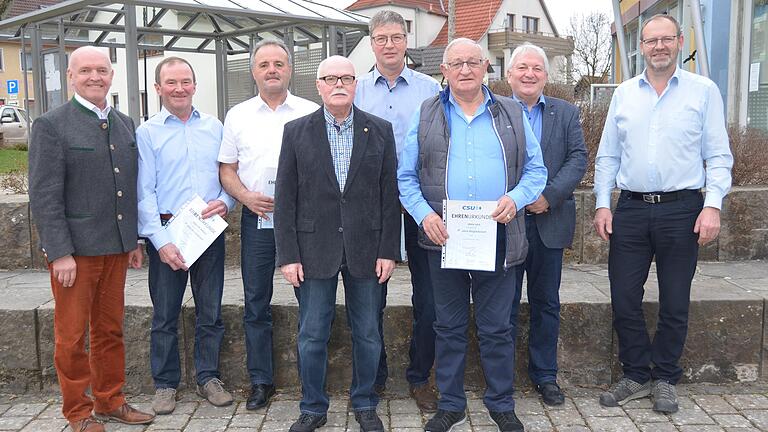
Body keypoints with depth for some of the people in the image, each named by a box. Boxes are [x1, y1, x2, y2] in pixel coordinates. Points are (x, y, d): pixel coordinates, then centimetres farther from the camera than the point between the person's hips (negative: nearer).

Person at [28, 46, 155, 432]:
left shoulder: (125, 124, 11)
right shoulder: (51, 125, -7)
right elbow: (43, 196, -11)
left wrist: (135, 239, 13)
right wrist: (60, 253, -15)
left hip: (116, 248, 6)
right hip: (75, 250, -5)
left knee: (110, 330, 15)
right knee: (71, 336, 6)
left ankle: (110, 401, 29)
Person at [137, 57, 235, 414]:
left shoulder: (214, 127, 8)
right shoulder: (146, 133, -1)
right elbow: (144, 193, -6)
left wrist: (225, 202, -9)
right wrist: (161, 241, -14)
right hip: (165, 233, -2)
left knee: (210, 311, 10)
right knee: (165, 314, 7)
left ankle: (208, 377, 24)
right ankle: (165, 384, 21)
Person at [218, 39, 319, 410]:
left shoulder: (311, 113, 4)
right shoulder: (238, 115, 10)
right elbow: (227, 169, 10)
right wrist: (246, 196, -8)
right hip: (257, 219, 2)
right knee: (256, 304, 7)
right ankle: (261, 381, 19)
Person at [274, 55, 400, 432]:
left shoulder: (380, 130, 4)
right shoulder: (296, 132, 3)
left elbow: (389, 195, 3)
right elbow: (285, 199, 0)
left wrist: (388, 250, -3)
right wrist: (288, 255, -5)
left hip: (366, 249, 1)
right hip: (314, 250, 0)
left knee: (367, 334, 10)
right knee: (311, 336, 7)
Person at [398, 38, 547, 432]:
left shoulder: (512, 114, 8)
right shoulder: (426, 116, 6)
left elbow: (536, 169, 8)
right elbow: (406, 177, 5)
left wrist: (515, 198, -12)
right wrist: (424, 214, -11)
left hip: (498, 237, 0)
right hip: (443, 237, 0)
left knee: (497, 328, 9)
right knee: (449, 327, 11)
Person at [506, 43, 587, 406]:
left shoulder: (566, 113, 8)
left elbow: (578, 158, -1)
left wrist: (549, 196, -14)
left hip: (549, 222, 2)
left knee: (546, 303, 12)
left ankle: (544, 374, 26)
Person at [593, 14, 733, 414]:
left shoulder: (703, 91, 1)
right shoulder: (623, 94, 9)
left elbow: (718, 156, 0)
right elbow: (607, 156, 11)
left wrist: (713, 205, -12)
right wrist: (603, 204, 3)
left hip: (681, 210, -2)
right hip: (631, 209, 2)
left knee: (674, 304, 8)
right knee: (623, 299, 5)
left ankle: (664, 379, 25)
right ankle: (636, 375, 23)